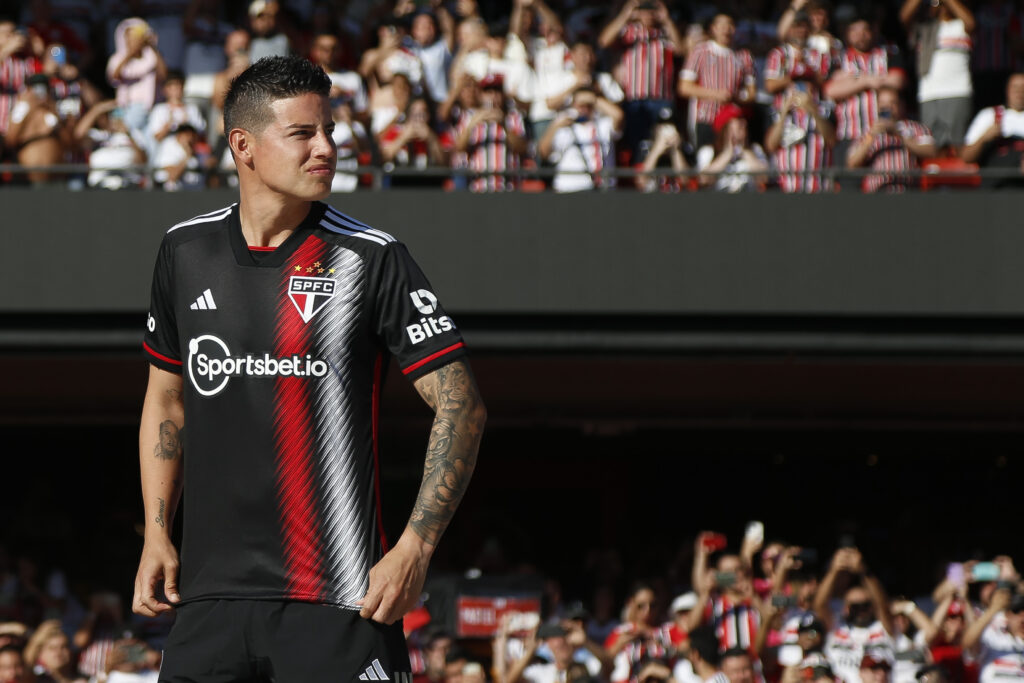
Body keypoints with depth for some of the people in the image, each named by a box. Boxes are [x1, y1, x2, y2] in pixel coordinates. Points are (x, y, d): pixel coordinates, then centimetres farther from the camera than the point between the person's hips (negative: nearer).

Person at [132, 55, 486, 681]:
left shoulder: (372, 259, -5)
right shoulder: (186, 251, 8)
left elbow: (461, 406, -6)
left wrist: (415, 550, -14)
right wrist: (157, 536, 13)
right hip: (212, 591, 4)